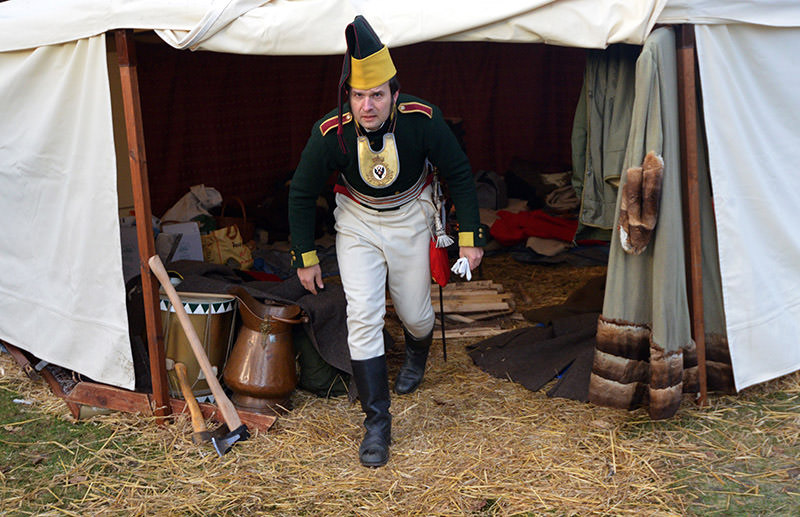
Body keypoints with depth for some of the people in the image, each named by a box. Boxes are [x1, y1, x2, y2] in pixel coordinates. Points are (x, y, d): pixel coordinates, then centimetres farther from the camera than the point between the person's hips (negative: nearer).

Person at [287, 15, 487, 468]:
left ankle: (417, 354, 51)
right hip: (357, 225, 0)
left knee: (415, 315, 12)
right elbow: (302, 194, -8)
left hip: (410, 220, 0)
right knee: (363, 316, -11)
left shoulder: (423, 119, -26)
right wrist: (306, 258, -4)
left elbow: (459, 173, -10)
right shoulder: (330, 133, -24)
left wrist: (470, 237, -9)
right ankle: (377, 421, 1)